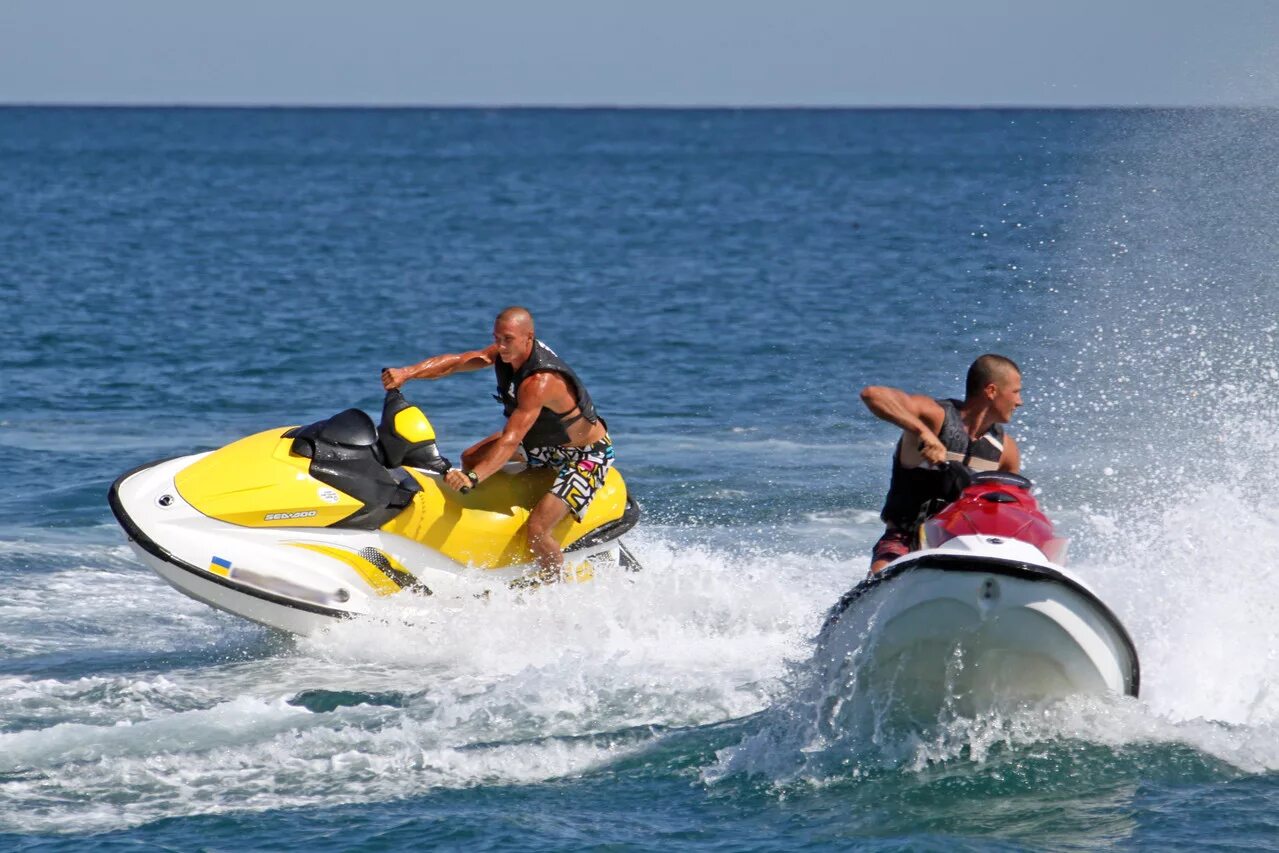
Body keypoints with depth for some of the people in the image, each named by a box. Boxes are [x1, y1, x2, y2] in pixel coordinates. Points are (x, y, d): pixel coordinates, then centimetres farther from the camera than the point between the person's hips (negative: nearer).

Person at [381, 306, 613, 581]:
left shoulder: (540, 381, -35)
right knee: (470, 458, 8)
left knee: (536, 530, -23)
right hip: (544, 442, 9)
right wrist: (406, 373, -31)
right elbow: (455, 362, -16)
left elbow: (510, 440, -42)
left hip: (586, 456, -9)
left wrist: (473, 478, -51)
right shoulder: (506, 352, -10)